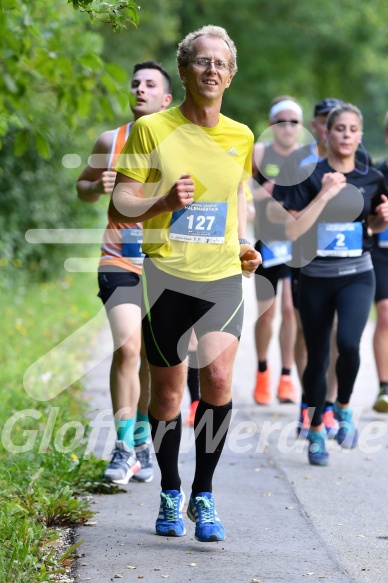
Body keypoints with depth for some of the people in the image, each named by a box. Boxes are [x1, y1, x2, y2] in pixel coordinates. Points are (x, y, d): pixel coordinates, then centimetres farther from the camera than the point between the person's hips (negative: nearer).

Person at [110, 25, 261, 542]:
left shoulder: (241, 137, 9)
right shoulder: (152, 129, -3)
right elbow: (121, 201, -4)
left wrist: (244, 243, 9)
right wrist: (164, 202, -22)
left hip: (223, 275, 2)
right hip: (165, 275, -2)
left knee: (218, 377, -15)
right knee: (167, 391, 5)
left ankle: (204, 495, 0)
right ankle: (170, 494, 26)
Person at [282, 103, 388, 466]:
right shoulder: (310, 177, -7)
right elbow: (292, 230, -16)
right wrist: (325, 194, -21)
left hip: (357, 275, 1)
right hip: (316, 277, 0)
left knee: (348, 343, -23)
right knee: (317, 357, 7)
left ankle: (344, 408, 4)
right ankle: (316, 432, 25)